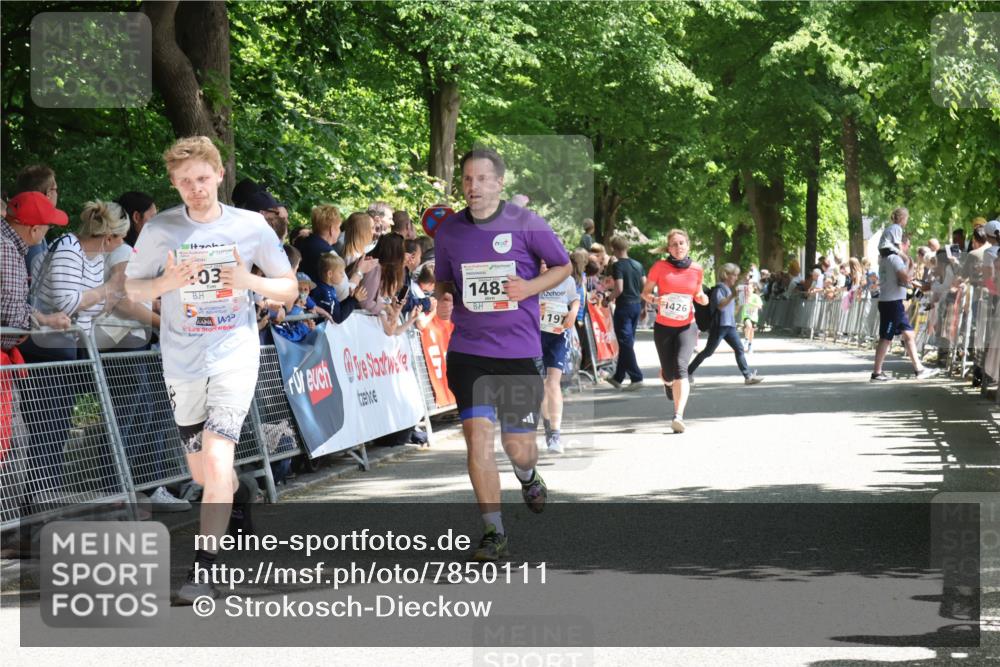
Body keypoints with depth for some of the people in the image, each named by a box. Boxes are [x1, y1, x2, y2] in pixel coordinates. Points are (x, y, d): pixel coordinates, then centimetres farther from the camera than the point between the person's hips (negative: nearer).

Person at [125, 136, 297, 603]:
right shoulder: (160, 230, -3)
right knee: (202, 473, 13)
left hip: (235, 356, -2)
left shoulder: (251, 226, -3)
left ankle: (203, 570, -10)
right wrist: (167, 282, -16)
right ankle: (240, 495, 49)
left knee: (217, 462, -18)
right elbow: (131, 288, 5)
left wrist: (250, 280, -17)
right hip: (182, 362, 2)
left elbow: (289, 289, 4)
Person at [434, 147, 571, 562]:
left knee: (518, 445, 5)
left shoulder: (527, 224, -4)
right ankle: (493, 533, -3)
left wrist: (529, 287, -11)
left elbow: (563, 266, 7)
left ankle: (528, 478, 44)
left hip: (519, 351, -1)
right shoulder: (448, 231, 4)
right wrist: (443, 298, -4)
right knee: (477, 437, -11)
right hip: (468, 351, 1)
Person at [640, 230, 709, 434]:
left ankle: (678, 417, -29)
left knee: (680, 366, -21)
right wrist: (655, 300, -19)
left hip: (687, 327, 0)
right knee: (668, 373, 6)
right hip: (663, 327, 0)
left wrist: (701, 297, -7)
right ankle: (667, 379, 48)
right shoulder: (659, 267, -5)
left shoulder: (696, 269, 1)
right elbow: (645, 293, 2)